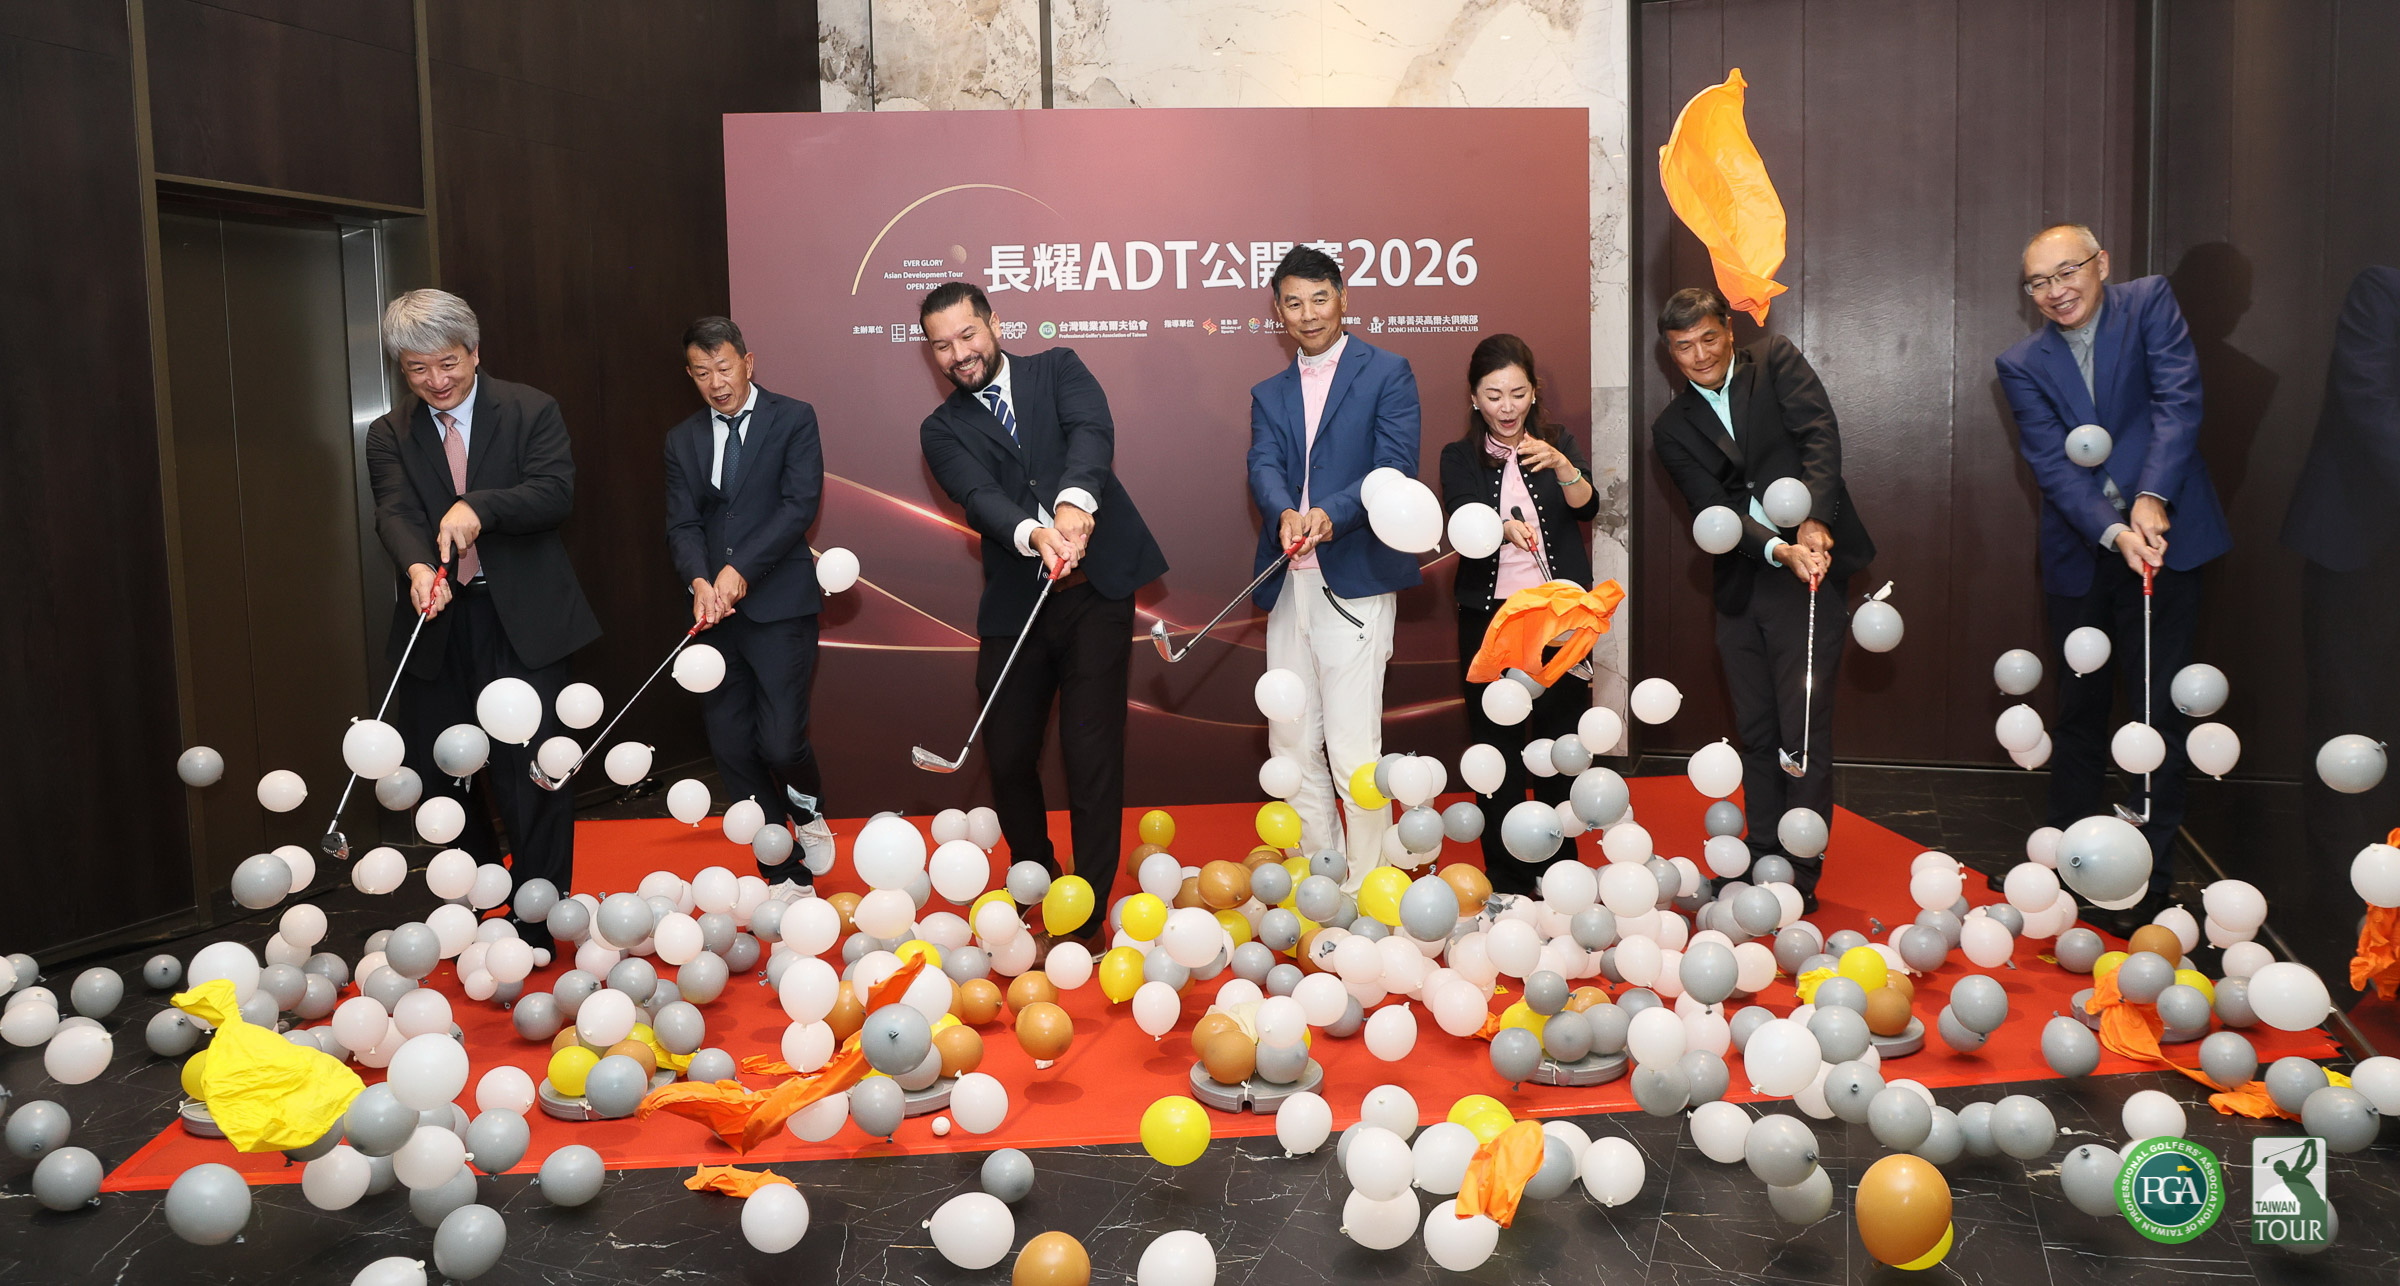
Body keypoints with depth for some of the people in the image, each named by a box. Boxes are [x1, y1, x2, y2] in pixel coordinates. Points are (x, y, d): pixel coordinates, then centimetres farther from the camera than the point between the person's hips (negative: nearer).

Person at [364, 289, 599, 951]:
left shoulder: (532, 411, 1)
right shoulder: (390, 435, 8)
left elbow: (556, 492, -12)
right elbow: (395, 511, -9)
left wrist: (479, 506, -30)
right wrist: (418, 566, -31)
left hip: (522, 622, -3)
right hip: (437, 625, 4)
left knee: (532, 777, -5)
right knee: (440, 774, 11)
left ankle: (536, 930, 6)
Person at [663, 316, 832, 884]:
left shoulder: (793, 419, 2)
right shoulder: (682, 439, 14)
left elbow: (800, 504, -9)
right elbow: (682, 523, 5)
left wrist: (741, 569, -19)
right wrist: (700, 582, -16)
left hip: (779, 606, -4)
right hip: (715, 613, 5)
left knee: (779, 741, -14)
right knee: (731, 748, 4)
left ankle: (808, 806, 23)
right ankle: (787, 879, 16)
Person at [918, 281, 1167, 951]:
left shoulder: (1057, 369, 8)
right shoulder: (944, 429, 9)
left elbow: (1093, 431, -13)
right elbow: (978, 497, -10)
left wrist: (1075, 499, -35)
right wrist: (1033, 534, -32)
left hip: (1095, 592, -2)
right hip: (1015, 603, 2)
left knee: (1092, 753, -4)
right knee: (1008, 756, 6)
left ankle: (1089, 915, 5)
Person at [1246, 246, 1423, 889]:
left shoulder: (1387, 372, 4)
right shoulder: (1269, 394, 18)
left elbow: (1397, 467, -7)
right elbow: (1264, 468, 1)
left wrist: (1331, 513, -24)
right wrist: (1285, 515, -22)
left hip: (1354, 584, -6)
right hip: (1288, 587, 6)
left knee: (1353, 752, -10)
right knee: (1293, 748, 9)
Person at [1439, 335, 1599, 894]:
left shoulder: (1558, 444, 9)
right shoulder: (1460, 458, 5)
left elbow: (1587, 507, -7)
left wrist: (1561, 465, -26)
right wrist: (1506, 529, -33)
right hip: (1490, 617, -1)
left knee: (1560, 739, 0)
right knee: (1497, 743, -2)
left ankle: (1559, 869, 13)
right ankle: (1506, 878, 6)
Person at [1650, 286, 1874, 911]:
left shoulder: (1776, 361, 5)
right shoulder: (1673, 428, 9)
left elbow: (1820, 433, -9)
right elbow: (1715, 511, -3)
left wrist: (1813, 520, -23)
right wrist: (1780, 550, -20)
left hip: (1809, 572, -4)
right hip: (1741, 585, 4)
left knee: (1803, 728, -5)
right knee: (1756, 732, 10)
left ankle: (1803, 876, 1)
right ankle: (1762, 864, 21)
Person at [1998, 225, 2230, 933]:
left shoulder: (2149, 303, -2)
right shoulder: (2022, 363, 1)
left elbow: (2179, 402, -12)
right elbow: (2052, 465, -9)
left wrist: (2152, 498, -25)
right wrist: (2112, 530, -24)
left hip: (2162, 536, -2)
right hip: (2080, 555, 2)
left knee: (2157, 709, 0)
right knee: (2079, 709, 12)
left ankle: (2148, 880, 8)